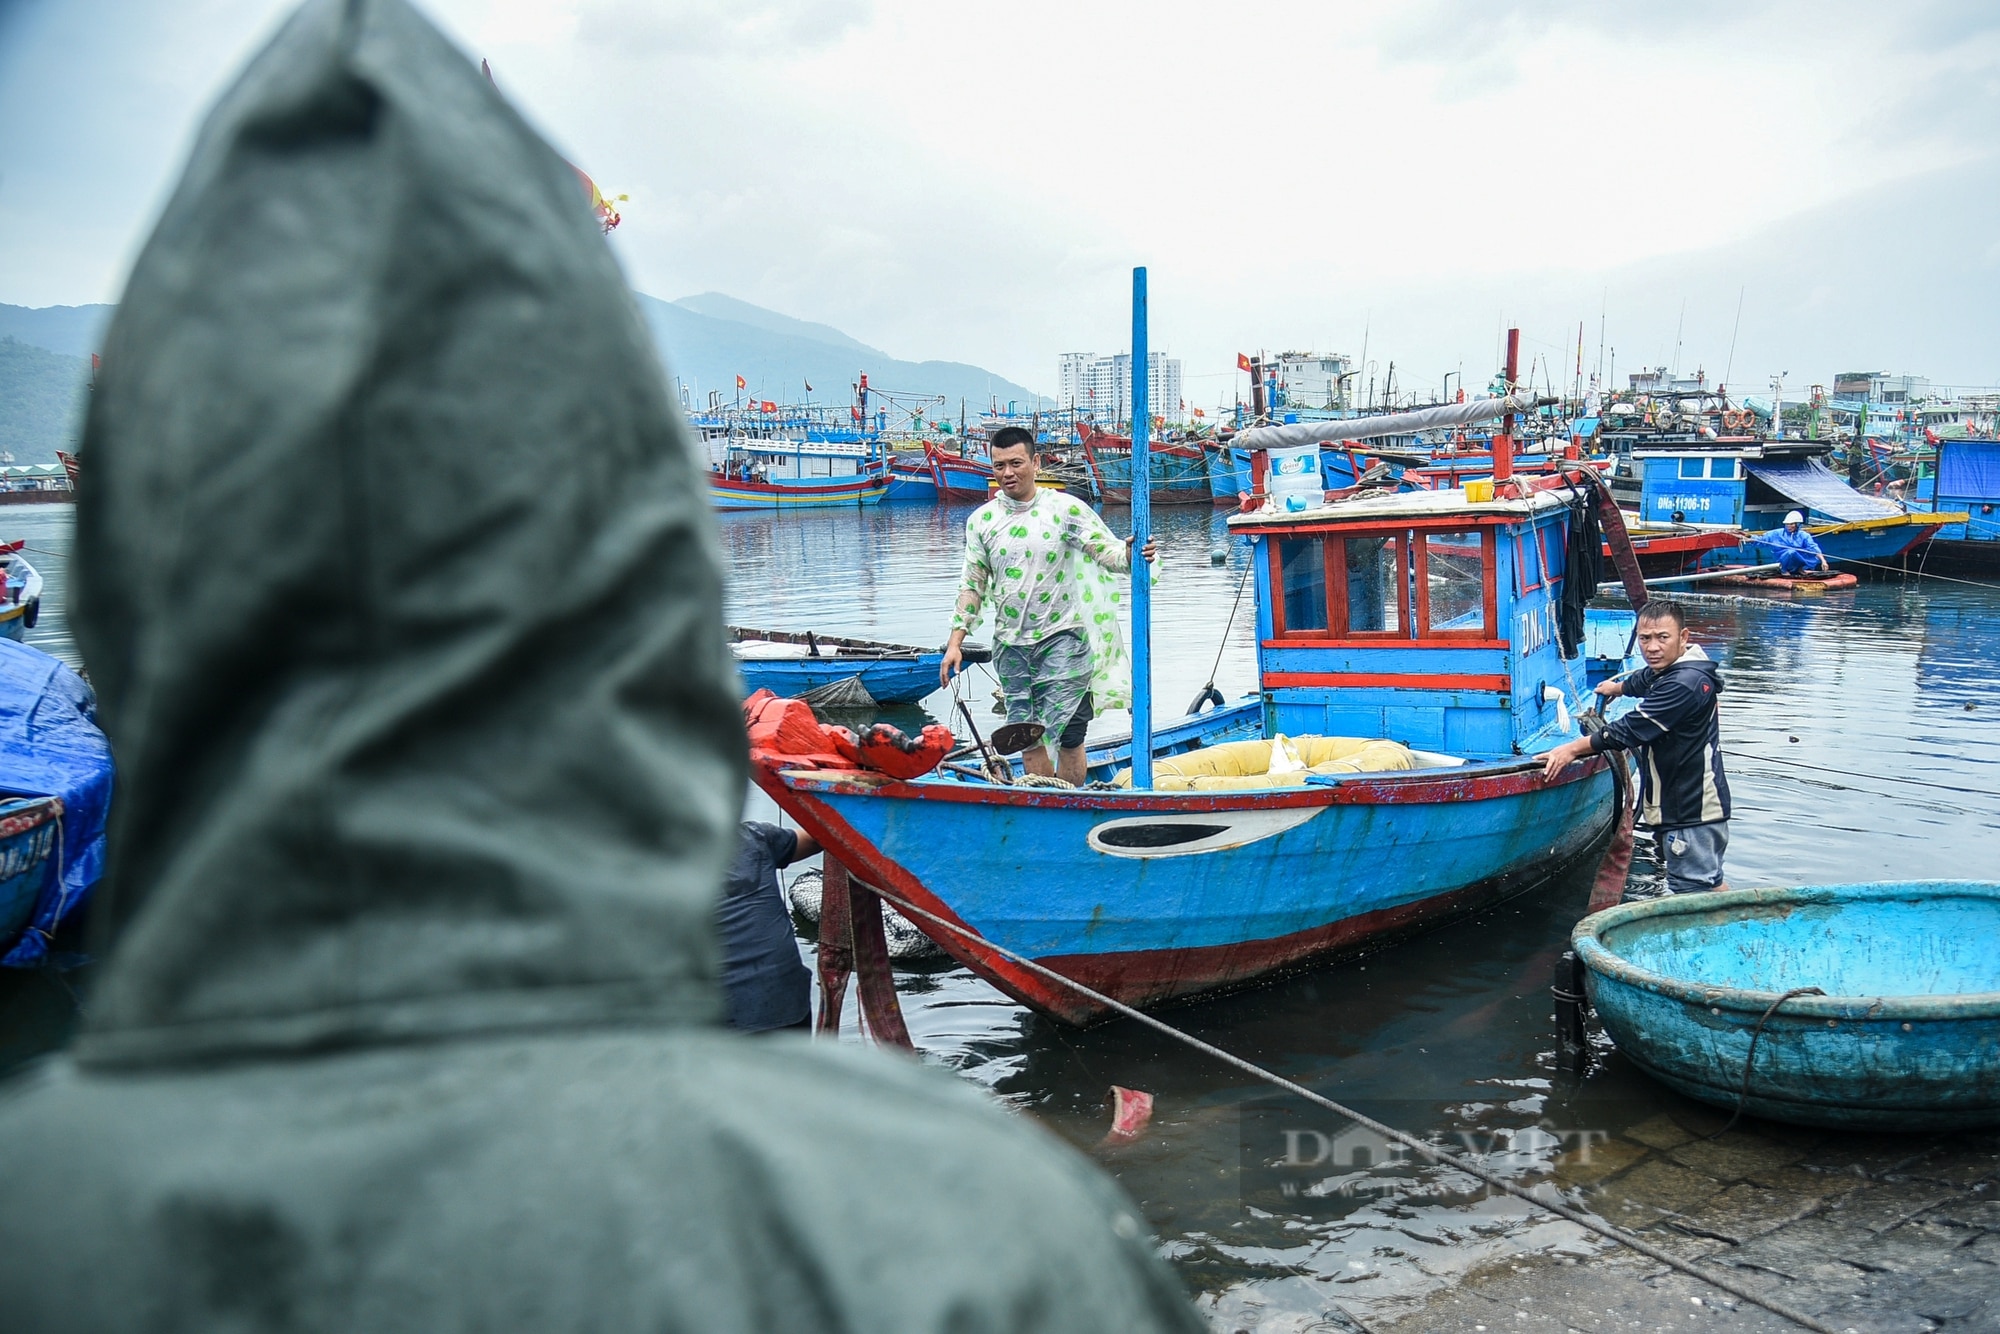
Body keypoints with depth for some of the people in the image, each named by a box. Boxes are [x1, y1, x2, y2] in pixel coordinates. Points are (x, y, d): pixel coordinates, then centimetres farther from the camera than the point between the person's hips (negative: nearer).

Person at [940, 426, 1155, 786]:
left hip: (1061, 637, -3)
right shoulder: (981, 520, 5)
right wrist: (955, 641, 4)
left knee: (1067, 736, -6)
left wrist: (1129, 554, -36)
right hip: (1010, 645, 4)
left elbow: (1107, 551, -12)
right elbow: (972, 584, 10)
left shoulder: (1066, 508, -5)